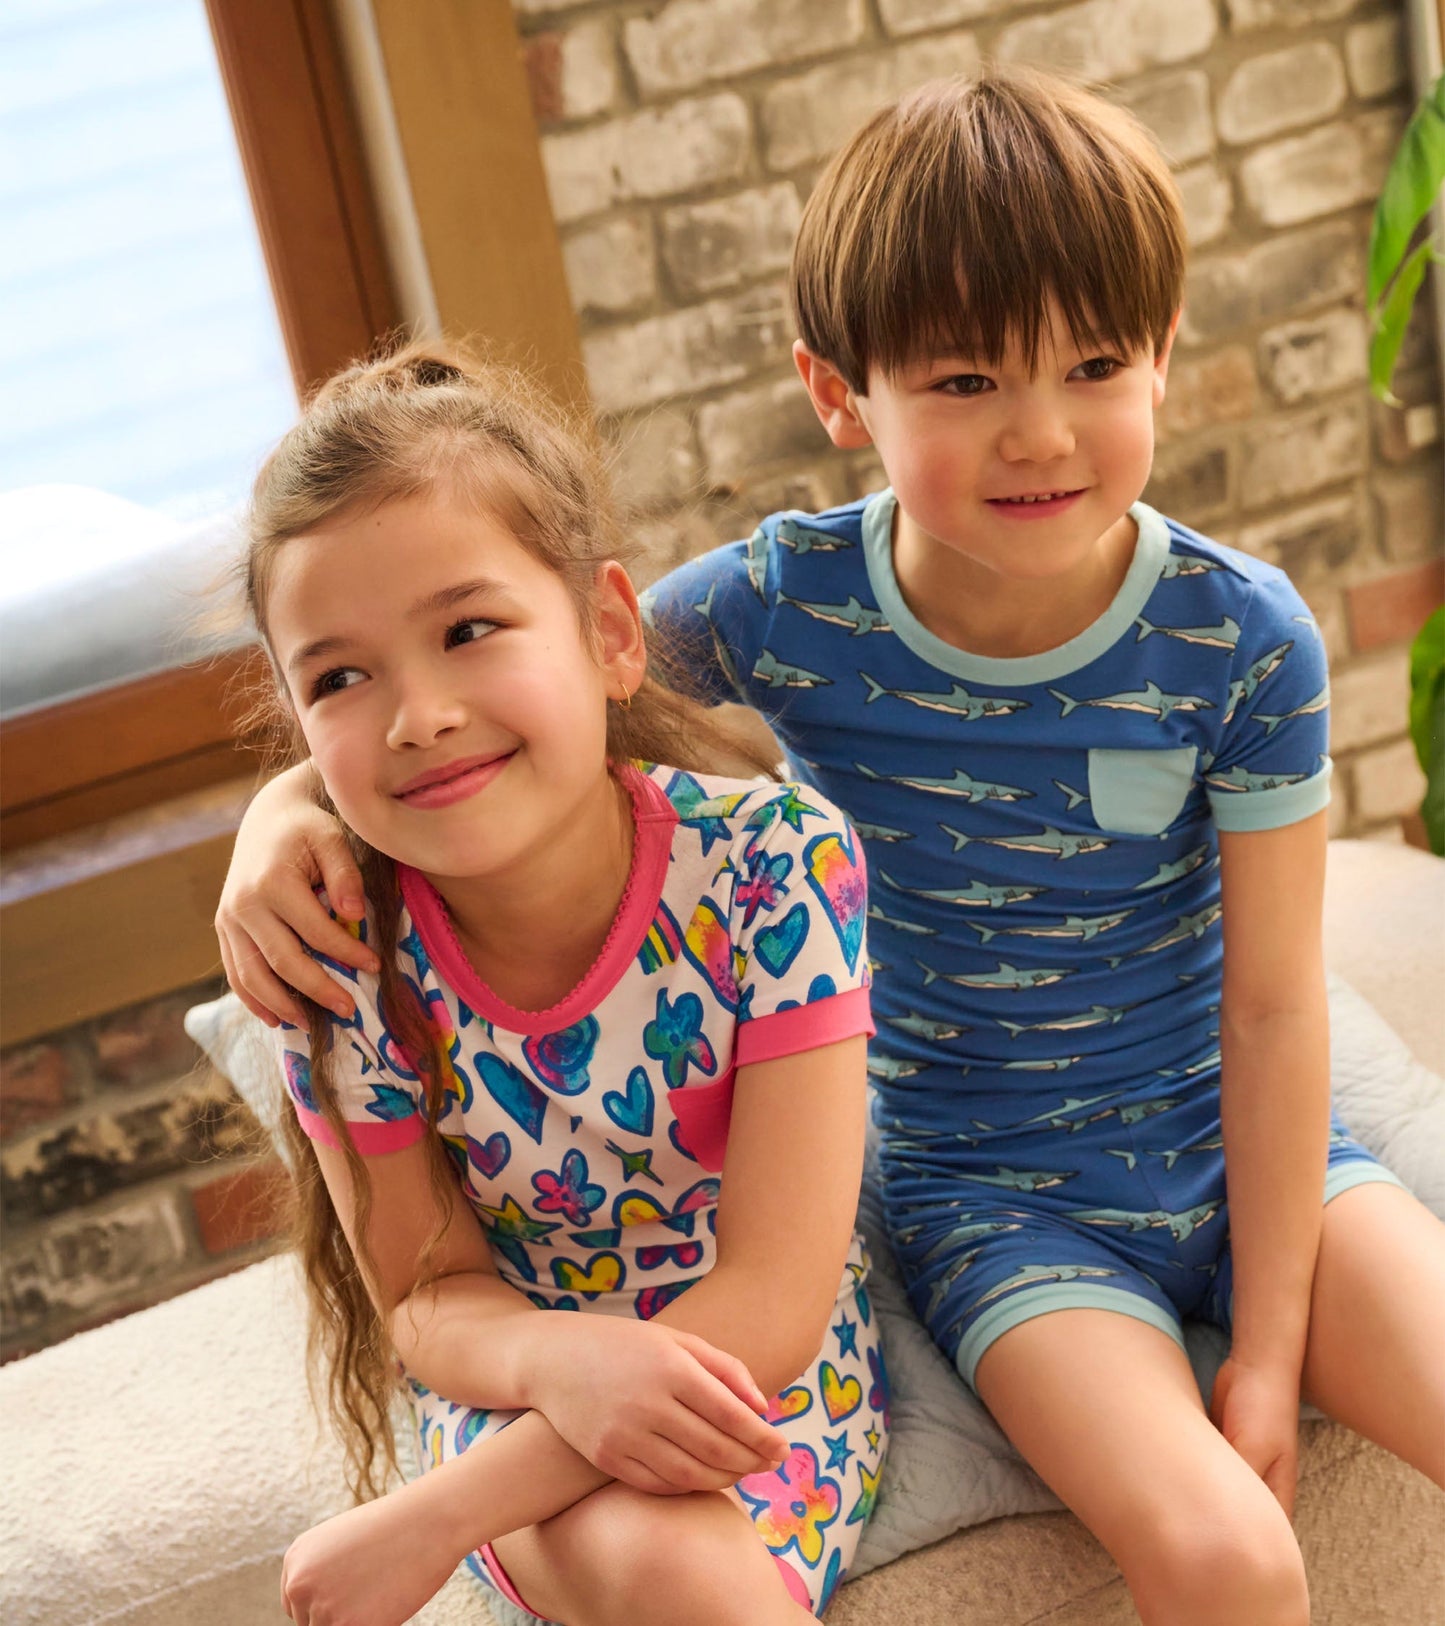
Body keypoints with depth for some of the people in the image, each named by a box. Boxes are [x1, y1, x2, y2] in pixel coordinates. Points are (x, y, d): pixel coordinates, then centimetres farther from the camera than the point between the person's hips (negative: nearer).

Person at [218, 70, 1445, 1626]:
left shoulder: (1242, 638, -14)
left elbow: (1271, 1004, -10)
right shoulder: (780, 610, -16)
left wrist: (1269, 1346, -8)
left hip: (1243, 1147, 2)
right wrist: (289, 804, -24)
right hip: (984, 1188, -2)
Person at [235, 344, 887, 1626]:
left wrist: (433, 1521, -26)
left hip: (775, 1388, 0)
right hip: (517, 1387, 1)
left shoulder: (778, 860, -22)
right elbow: (424, 1298, -5)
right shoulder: (340, 958, -16)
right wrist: (561, 1355, -31)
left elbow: (771, 1298, -22)